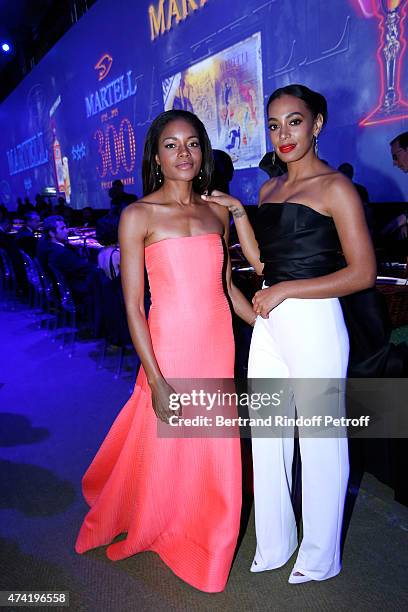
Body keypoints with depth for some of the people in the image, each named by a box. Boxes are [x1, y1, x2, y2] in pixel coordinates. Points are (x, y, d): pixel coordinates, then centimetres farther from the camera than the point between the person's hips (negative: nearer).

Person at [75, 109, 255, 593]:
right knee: (164, 452, 13)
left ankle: (199, 536, 45)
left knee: (214, 454, 16)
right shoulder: (139, 216, -8)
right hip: (169, 349, -4)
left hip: (217, 348, 4)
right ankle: (148, 527, 47)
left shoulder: (217, 211, 6)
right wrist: (156, 380, -14)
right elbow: (133, 305, -10)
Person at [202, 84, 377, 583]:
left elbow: (363, 272, -13)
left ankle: (319, 557, 31)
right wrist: (237, 211, 4)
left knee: (320, 441, 8)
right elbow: (261, 261, 13)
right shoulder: (269, 189, 13)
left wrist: (286, 290, -14)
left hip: (314, 323, -7)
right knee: (266, 435, 15)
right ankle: (274, 544, 37)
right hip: (269, 324, 7)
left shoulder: (334, 187, -8)